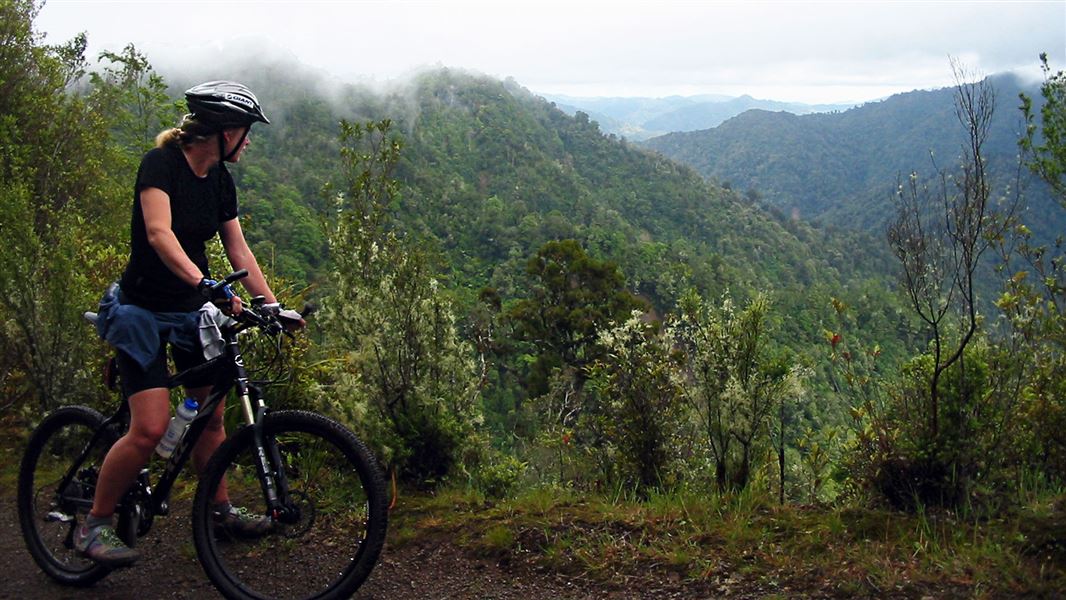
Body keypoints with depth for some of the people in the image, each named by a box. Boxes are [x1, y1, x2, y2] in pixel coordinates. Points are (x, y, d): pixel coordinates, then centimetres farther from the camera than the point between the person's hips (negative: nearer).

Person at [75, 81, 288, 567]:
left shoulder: (220, 180, 5)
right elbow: (158, 233, -33)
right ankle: (93, 526, 3)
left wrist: (272, 304, 0)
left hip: (193, 309, 7)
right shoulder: (161, 163, -17)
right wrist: (206, 284, -47)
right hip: (143, 310, -7)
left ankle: (220, 510, 28)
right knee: (150, 428, -15)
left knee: (211, 417, 10)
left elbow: (239, 251, 9)